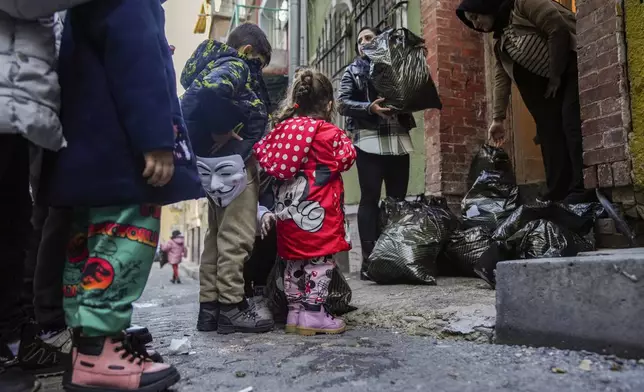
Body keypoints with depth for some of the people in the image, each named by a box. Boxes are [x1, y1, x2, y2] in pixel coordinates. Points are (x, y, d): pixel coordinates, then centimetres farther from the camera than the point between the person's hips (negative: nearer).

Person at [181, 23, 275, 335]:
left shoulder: (220, 64, 22)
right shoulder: (235, 66, -7)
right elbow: (210, 91, -29)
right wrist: (222, 130, -18)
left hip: (217, 162, 10)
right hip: (231, 161, -10)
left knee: (217, 235, 13)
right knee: (237, 236, -3)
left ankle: (210, 306, 20)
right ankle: (231, 307, 5)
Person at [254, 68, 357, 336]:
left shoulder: (282, 128, 8)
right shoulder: (327, 132, -8)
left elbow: (262, 153, 12)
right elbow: (346, 159, -2)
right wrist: (343, 140, 14)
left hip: (289, 208, 7)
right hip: (318, 208, -7)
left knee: (294, 259, 14)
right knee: (320, 258, 2)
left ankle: (294, 312, 22)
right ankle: (313, 314, 4)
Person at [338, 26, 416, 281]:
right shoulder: (354, 70, 11)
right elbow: (342, 103, -1)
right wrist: (370, 107, -16)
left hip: (398, 139, 4)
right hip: (369, 140, -3)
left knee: (398, 200, 4)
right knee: (370, 199, -6)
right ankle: (369, 259, -3)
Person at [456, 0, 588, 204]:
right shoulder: (499, 41, 19)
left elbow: (558, 29, -13)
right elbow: (501, 79, 14)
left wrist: (556, 76, -11)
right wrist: (498, 118, 7)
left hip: (573, 70, -8)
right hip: (546, 83, 8)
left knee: (573, 125, -17)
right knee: (550, 135, 0)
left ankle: (582, 191, -17)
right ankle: (557, 195, 1)